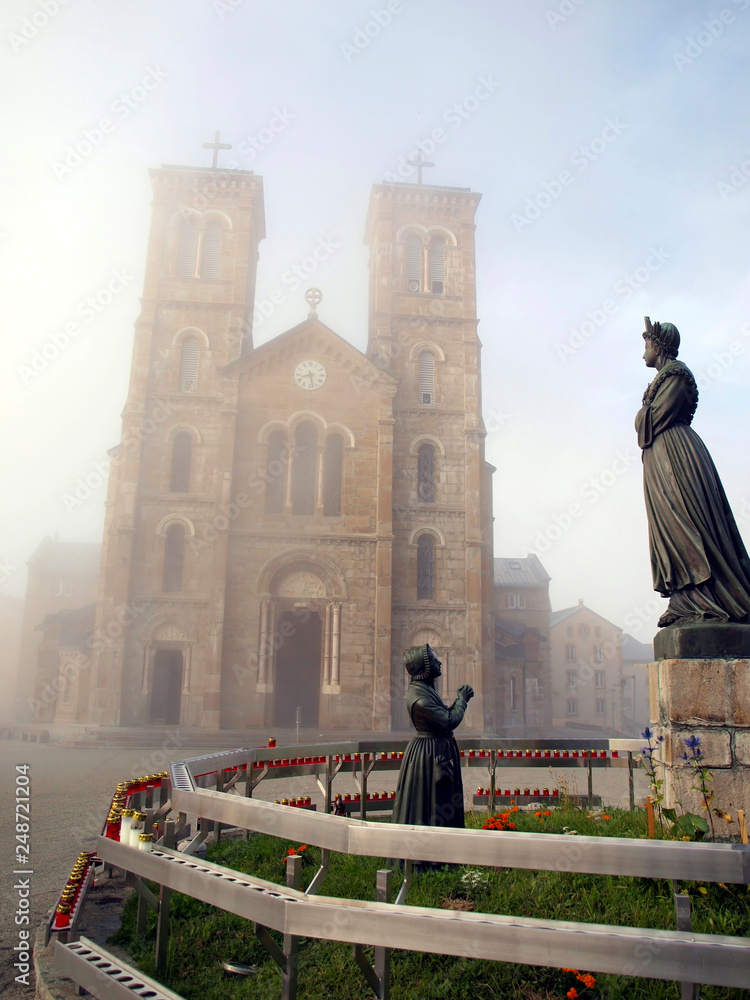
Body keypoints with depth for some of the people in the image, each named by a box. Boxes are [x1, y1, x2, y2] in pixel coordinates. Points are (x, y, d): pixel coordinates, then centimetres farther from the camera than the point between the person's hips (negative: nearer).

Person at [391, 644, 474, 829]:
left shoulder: (425, 688, 7)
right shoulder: (418, 697, -26)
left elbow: (443, 715, 14)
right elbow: (449, 721, -23)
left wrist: (460, 699, 3)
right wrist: (462, 699, -9)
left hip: (438, 749, 10)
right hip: (430, 753, -10)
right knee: (430, 806, 0)